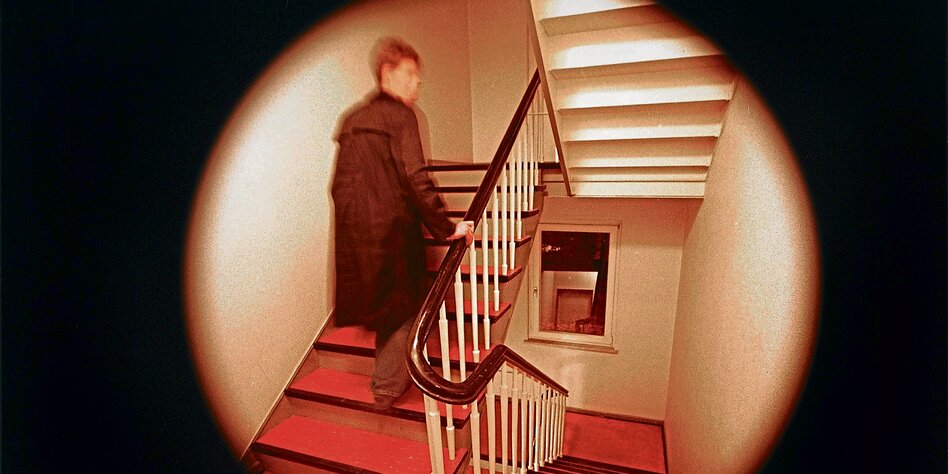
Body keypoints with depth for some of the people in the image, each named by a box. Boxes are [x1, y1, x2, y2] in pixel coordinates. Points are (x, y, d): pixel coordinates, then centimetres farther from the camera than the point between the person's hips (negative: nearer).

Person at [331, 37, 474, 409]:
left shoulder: (352, 120, 15)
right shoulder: (400, 115, -9)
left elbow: (339, 184, 16)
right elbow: (415, 179, -20)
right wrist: (446, 227, -15)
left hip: (352, 232, 8)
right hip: (392, 228, -8)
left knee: (383, 302, 23)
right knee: (405, 305, 9)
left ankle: (389, 375, 42)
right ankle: (387, 386, 20)